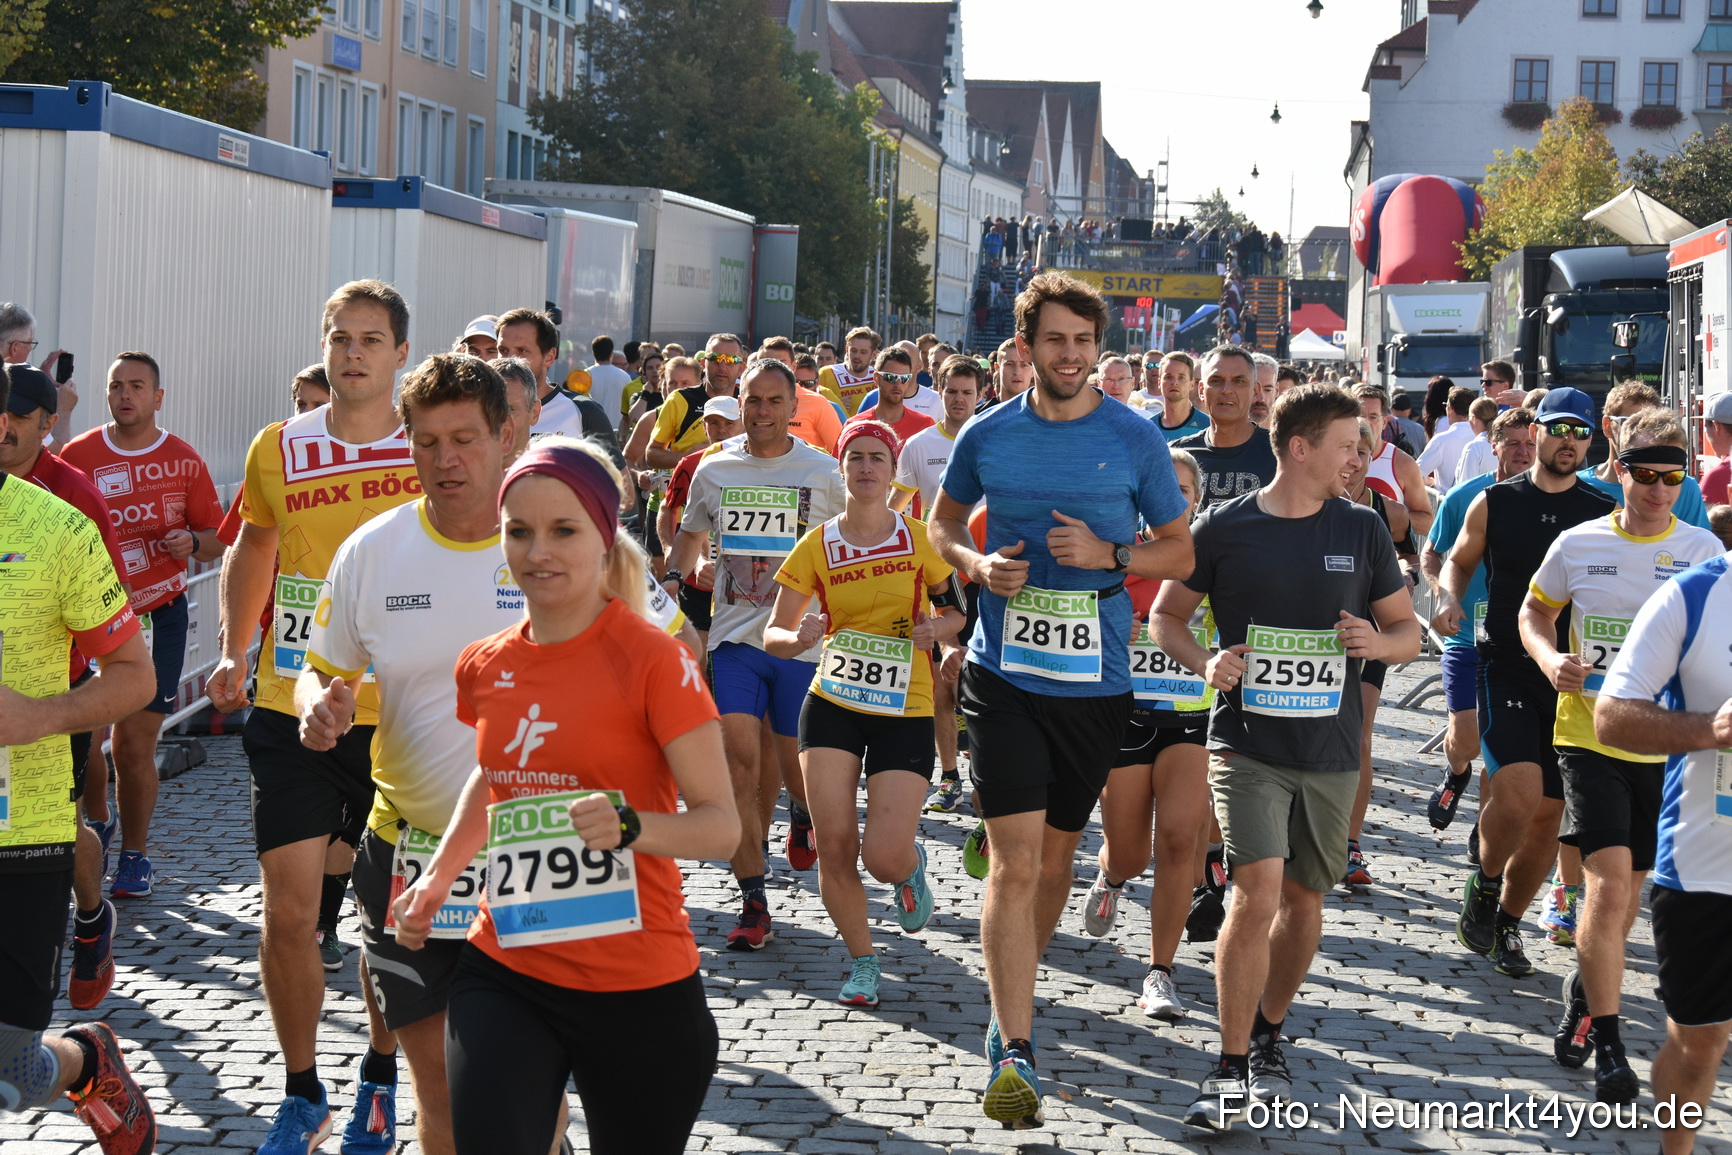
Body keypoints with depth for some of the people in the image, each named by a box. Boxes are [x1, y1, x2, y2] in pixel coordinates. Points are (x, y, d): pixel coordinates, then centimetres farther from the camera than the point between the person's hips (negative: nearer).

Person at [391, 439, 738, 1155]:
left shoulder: (654, 660, -12)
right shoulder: (485, 667, 5)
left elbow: (720, 823, -12)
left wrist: (630, 826, -30)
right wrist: (439, 877, 14)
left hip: (637, 992, -4)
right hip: (503, 972, 4)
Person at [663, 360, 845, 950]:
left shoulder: (823, 473, 0)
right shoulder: (713, 470, 6)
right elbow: (690, 533, 23)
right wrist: (670, 585, 9)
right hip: (734, 636, 1)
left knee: (796, 765, 4)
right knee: (740, 762, -9)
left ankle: (802, 812, 43)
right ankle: (753, 904, -5)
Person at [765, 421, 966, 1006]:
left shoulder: (918, 538, 0)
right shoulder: (817, 546, 1)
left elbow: (955, 609, 12)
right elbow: (773, 633, 3)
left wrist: (935, 629, -11)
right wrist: (799, 638, -19)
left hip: (905, 709, -1)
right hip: (832, 704, 1)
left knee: (884, 857, -12)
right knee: (833, 844, -6)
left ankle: (910, 867, 28)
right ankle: (862, 960, 17)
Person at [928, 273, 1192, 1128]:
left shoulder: (1135, 440, -2)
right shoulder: (987, 435, 1)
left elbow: (1181, 549, 5)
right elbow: (943, 521, 17)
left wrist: (1109, 555, -14)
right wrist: (977, 564, -5)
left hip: (1095, 679, 1)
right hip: (1004, 673, -1)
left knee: (1055, 855, 15)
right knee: (1015, 860, -10)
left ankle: (1013, 994, 38)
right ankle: (1015, 1050, -11)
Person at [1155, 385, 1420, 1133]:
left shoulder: (1361, 531, 4)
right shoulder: (1224, 528, -3)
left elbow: (1408, 633, 12)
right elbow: (1167, 616, 7)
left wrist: (1378, 642, -11)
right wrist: (1205, 662, -13)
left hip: (1331, 749, 4)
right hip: (1247, 742, -3)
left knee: (1304, 898, 12)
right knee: (1258, 894, -16)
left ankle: (1266, 1039, 33)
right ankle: (1229, 1070, -7)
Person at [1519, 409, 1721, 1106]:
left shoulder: (1703, 550, -1)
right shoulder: (1577, 546, -2)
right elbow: (1535, 612, 13)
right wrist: (1550, 660, -8)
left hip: (1666, 742, 2)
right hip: (1590, 733, -2)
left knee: (1625, 895, 13)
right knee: (1610, 883, -14)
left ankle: (1583, 991, 41)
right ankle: (1606, 1045, -3)